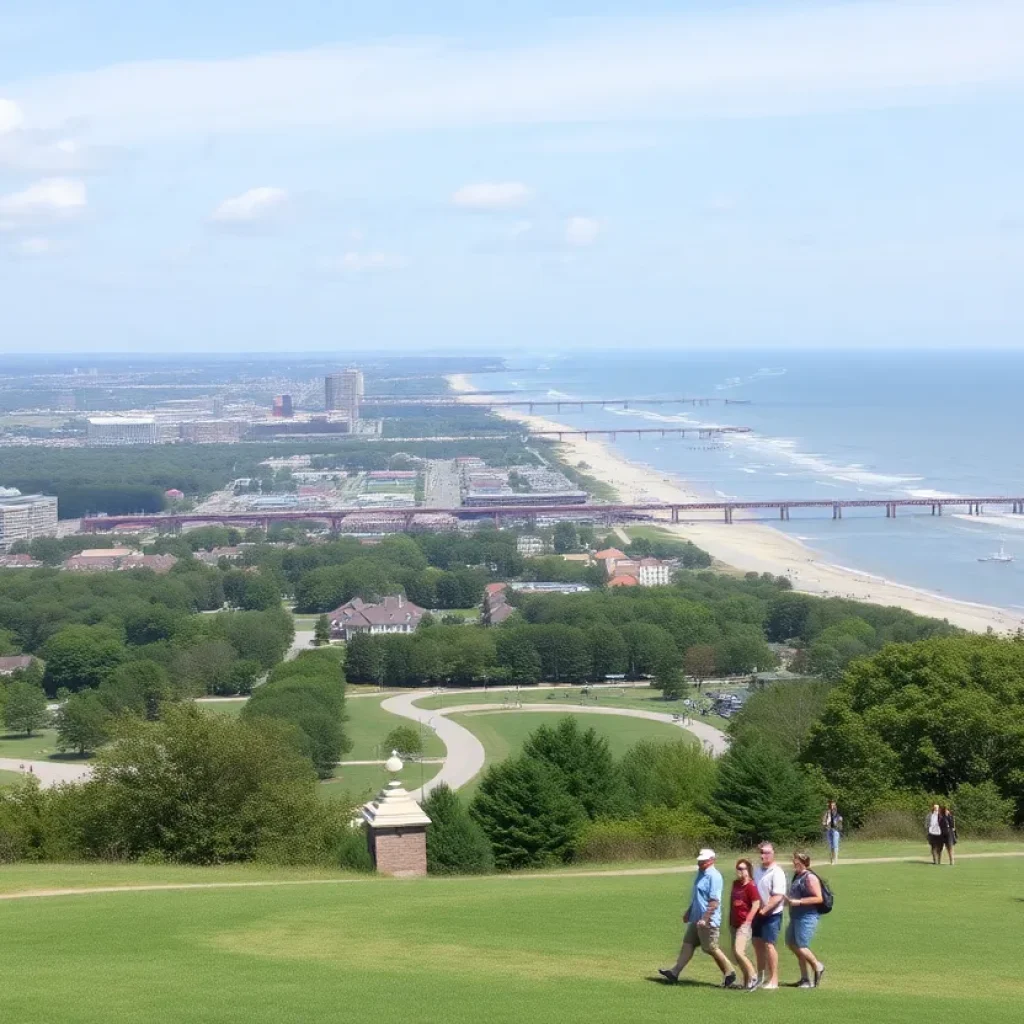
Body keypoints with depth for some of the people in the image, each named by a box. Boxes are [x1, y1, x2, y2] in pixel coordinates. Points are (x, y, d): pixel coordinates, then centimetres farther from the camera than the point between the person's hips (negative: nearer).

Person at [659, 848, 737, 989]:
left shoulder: (713, 877, -18)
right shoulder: (701, 874, 13)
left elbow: (714, 902, -23)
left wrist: (705, 919, -26)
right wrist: (688, 912, 28)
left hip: (708, 921, -10)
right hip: (697, 918, 10)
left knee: (711, 948, -2)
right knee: (688, 943, 8)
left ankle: (729, 974, 10)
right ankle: (675, 973, 9)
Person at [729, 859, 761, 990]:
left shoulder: (751, 886, -12)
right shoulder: (735, 884, 11)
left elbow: (756, 905, -15)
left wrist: (747, 921, -18)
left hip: (744, 924, -9)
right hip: (734, 924, 9)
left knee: (738, 951, -19)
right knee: (736, 954, 10)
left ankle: (753, 976, -7)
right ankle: (747, 979, 21)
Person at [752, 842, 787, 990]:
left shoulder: (777, 873, -15)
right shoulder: (757, 871, 10)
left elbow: (778, 897, -21)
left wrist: (764, 910, -22)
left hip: (772, 915, -8)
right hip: (758, 913, 8)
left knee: (769, 945, -9)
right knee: (757, 943, 14)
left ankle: (773, 979, -2)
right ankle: (760, 976, 28)